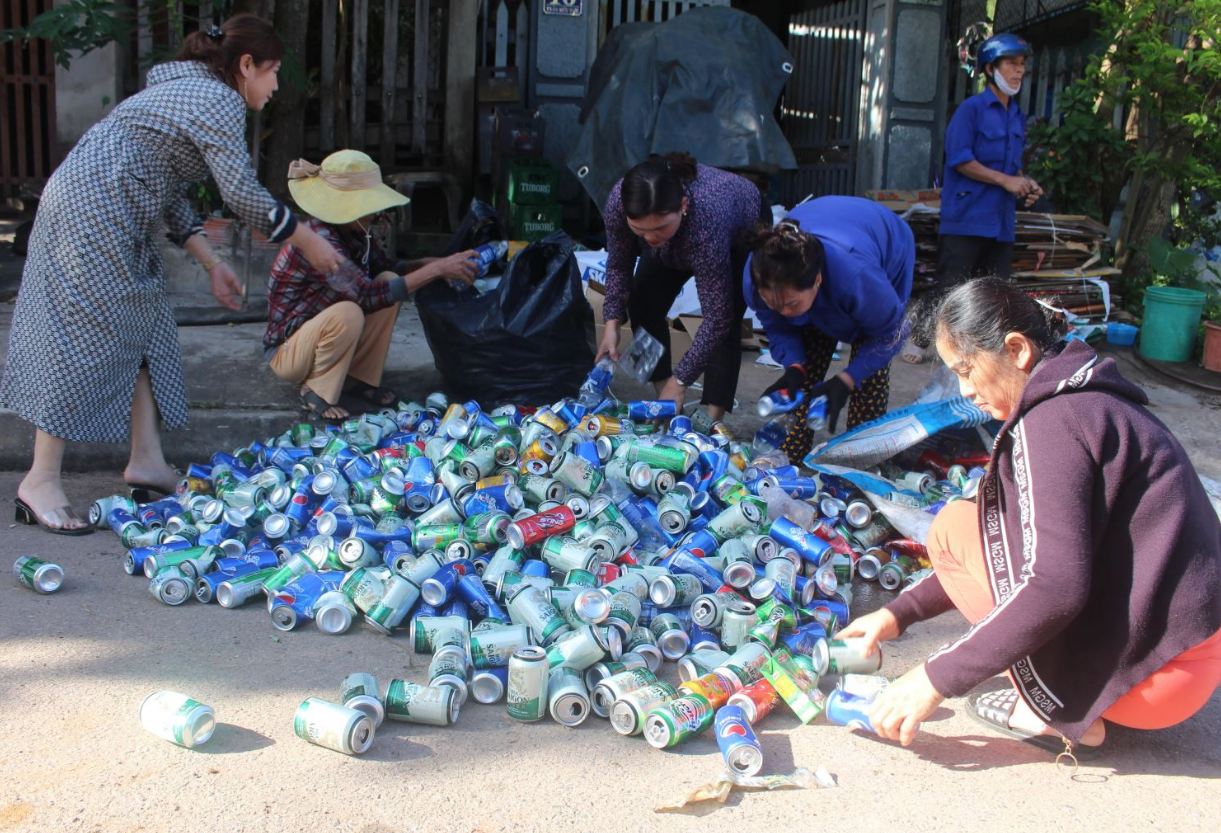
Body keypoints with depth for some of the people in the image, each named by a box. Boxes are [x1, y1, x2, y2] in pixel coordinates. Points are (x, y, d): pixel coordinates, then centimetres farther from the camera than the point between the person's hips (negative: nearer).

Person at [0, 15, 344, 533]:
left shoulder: (188, 90, 21)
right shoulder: (220, 101, -9)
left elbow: (170, 193, 18)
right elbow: (243, 196, -17)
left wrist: (211, 264, 14)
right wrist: (308, 241, -5)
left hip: (97, 213, 10)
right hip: (93, 215, -10)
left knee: (141, 332, 11)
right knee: (89, 340, -8)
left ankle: (147, 461, 14)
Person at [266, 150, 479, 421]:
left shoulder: (355, 233, -5)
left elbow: (389, 267, 7)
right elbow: (368, 295, -37)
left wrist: (441, 262, -11)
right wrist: (437, 269, -35)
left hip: (318, 332, 8)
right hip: (286, 351, -8)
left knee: (388, 280, -7)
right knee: (347, 313, -35)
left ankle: (359, 379, 0)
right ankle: (317, 391, -11)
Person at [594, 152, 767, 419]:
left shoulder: (706, 219, -46)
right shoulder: (618, 201, -34)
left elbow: (716, 317, -40)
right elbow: (618, 264, -13)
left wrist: (680, 381, -37)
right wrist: (612, 323, -21)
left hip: (741, 238, -4)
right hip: (678, 240, 5)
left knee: (725, 320, -20)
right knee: (644, 306, -7)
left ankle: (711, 420, -14)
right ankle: (665, 404, 4)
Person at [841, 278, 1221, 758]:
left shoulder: (1052, 419, -17)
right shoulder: (1090, 401, 14)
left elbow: (1056, 587, -26)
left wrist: (937, 679, -19)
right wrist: (901, 613, 15)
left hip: (1154, 670, -10)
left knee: (954, 529, -4)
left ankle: (1058, 711, -5)